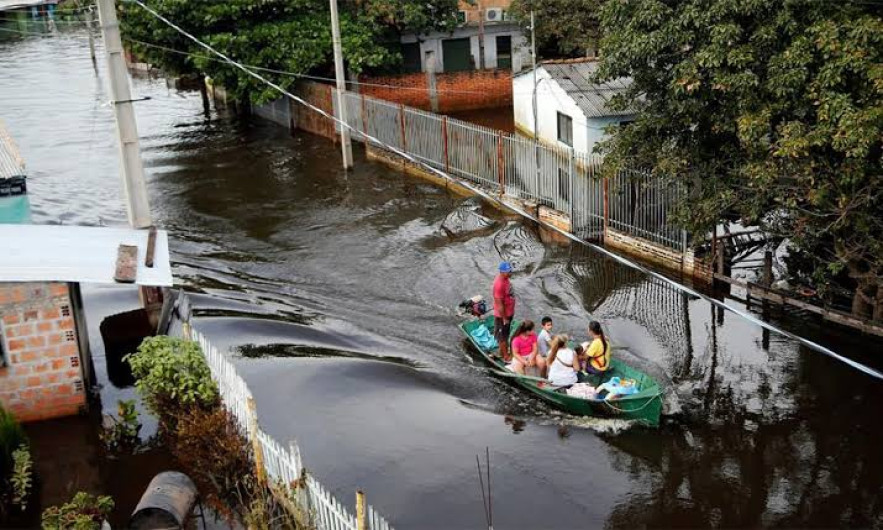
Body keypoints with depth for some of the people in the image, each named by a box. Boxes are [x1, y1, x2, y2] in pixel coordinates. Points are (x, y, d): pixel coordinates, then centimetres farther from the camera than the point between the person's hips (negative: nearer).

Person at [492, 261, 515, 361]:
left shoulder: (504, 278, -2)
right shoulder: (499, 284, -32)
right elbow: (499, 304, -27)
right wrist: (504, 318, -20)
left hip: (508, 312, 9)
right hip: (502, 315, -9)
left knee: (505, 334, 23)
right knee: (503, 336, 9)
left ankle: (503, 352, 39)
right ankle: (506, 356, 22)